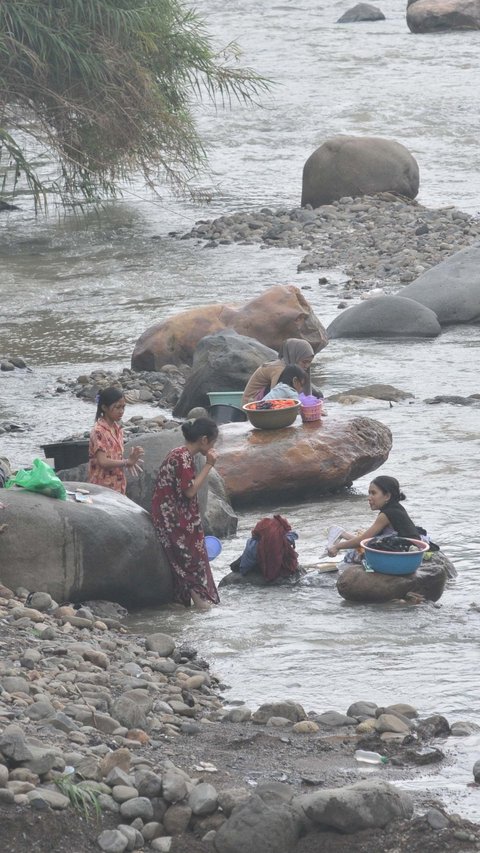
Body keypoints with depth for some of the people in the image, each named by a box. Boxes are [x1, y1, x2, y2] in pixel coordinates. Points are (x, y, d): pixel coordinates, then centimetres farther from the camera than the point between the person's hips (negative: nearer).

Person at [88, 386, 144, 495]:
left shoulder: (117, 429, 10)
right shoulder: (99, 431, -14)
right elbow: (102, 461, -22)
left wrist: (129, 461, -3)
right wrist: (127, 462, -24)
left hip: (118, 486, 7)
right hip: (102, 486, -7)